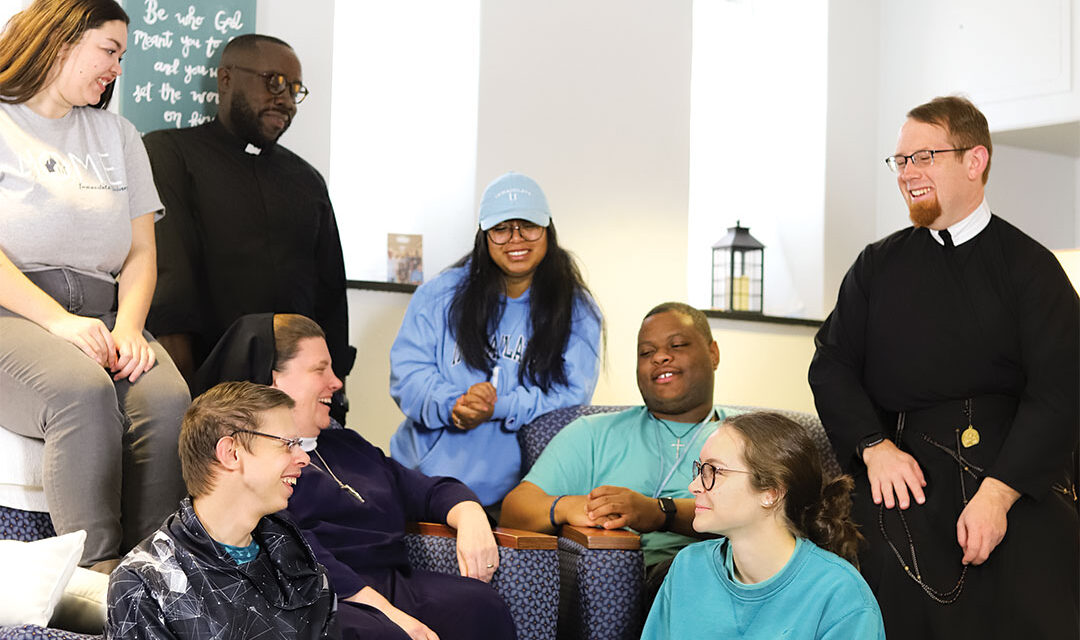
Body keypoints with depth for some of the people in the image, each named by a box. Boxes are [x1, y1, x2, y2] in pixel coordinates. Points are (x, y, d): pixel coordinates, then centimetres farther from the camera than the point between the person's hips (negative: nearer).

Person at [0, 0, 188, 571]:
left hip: (99, 315, 5)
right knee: (82, 390, -35)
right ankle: (95, 576, -33)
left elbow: (141, 250, 16)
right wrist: (58, 320, -18)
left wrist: (128, 327, -4)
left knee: (166, 396, -27)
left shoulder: (117, 135, 23)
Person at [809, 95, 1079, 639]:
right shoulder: (879, 265, 17)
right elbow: (831, 364, 12)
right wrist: (874, 446, -7)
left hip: (1017, 476, -2)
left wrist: (998, 493, -15)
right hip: (902, 471, 2)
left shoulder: (1030, 267, 5)